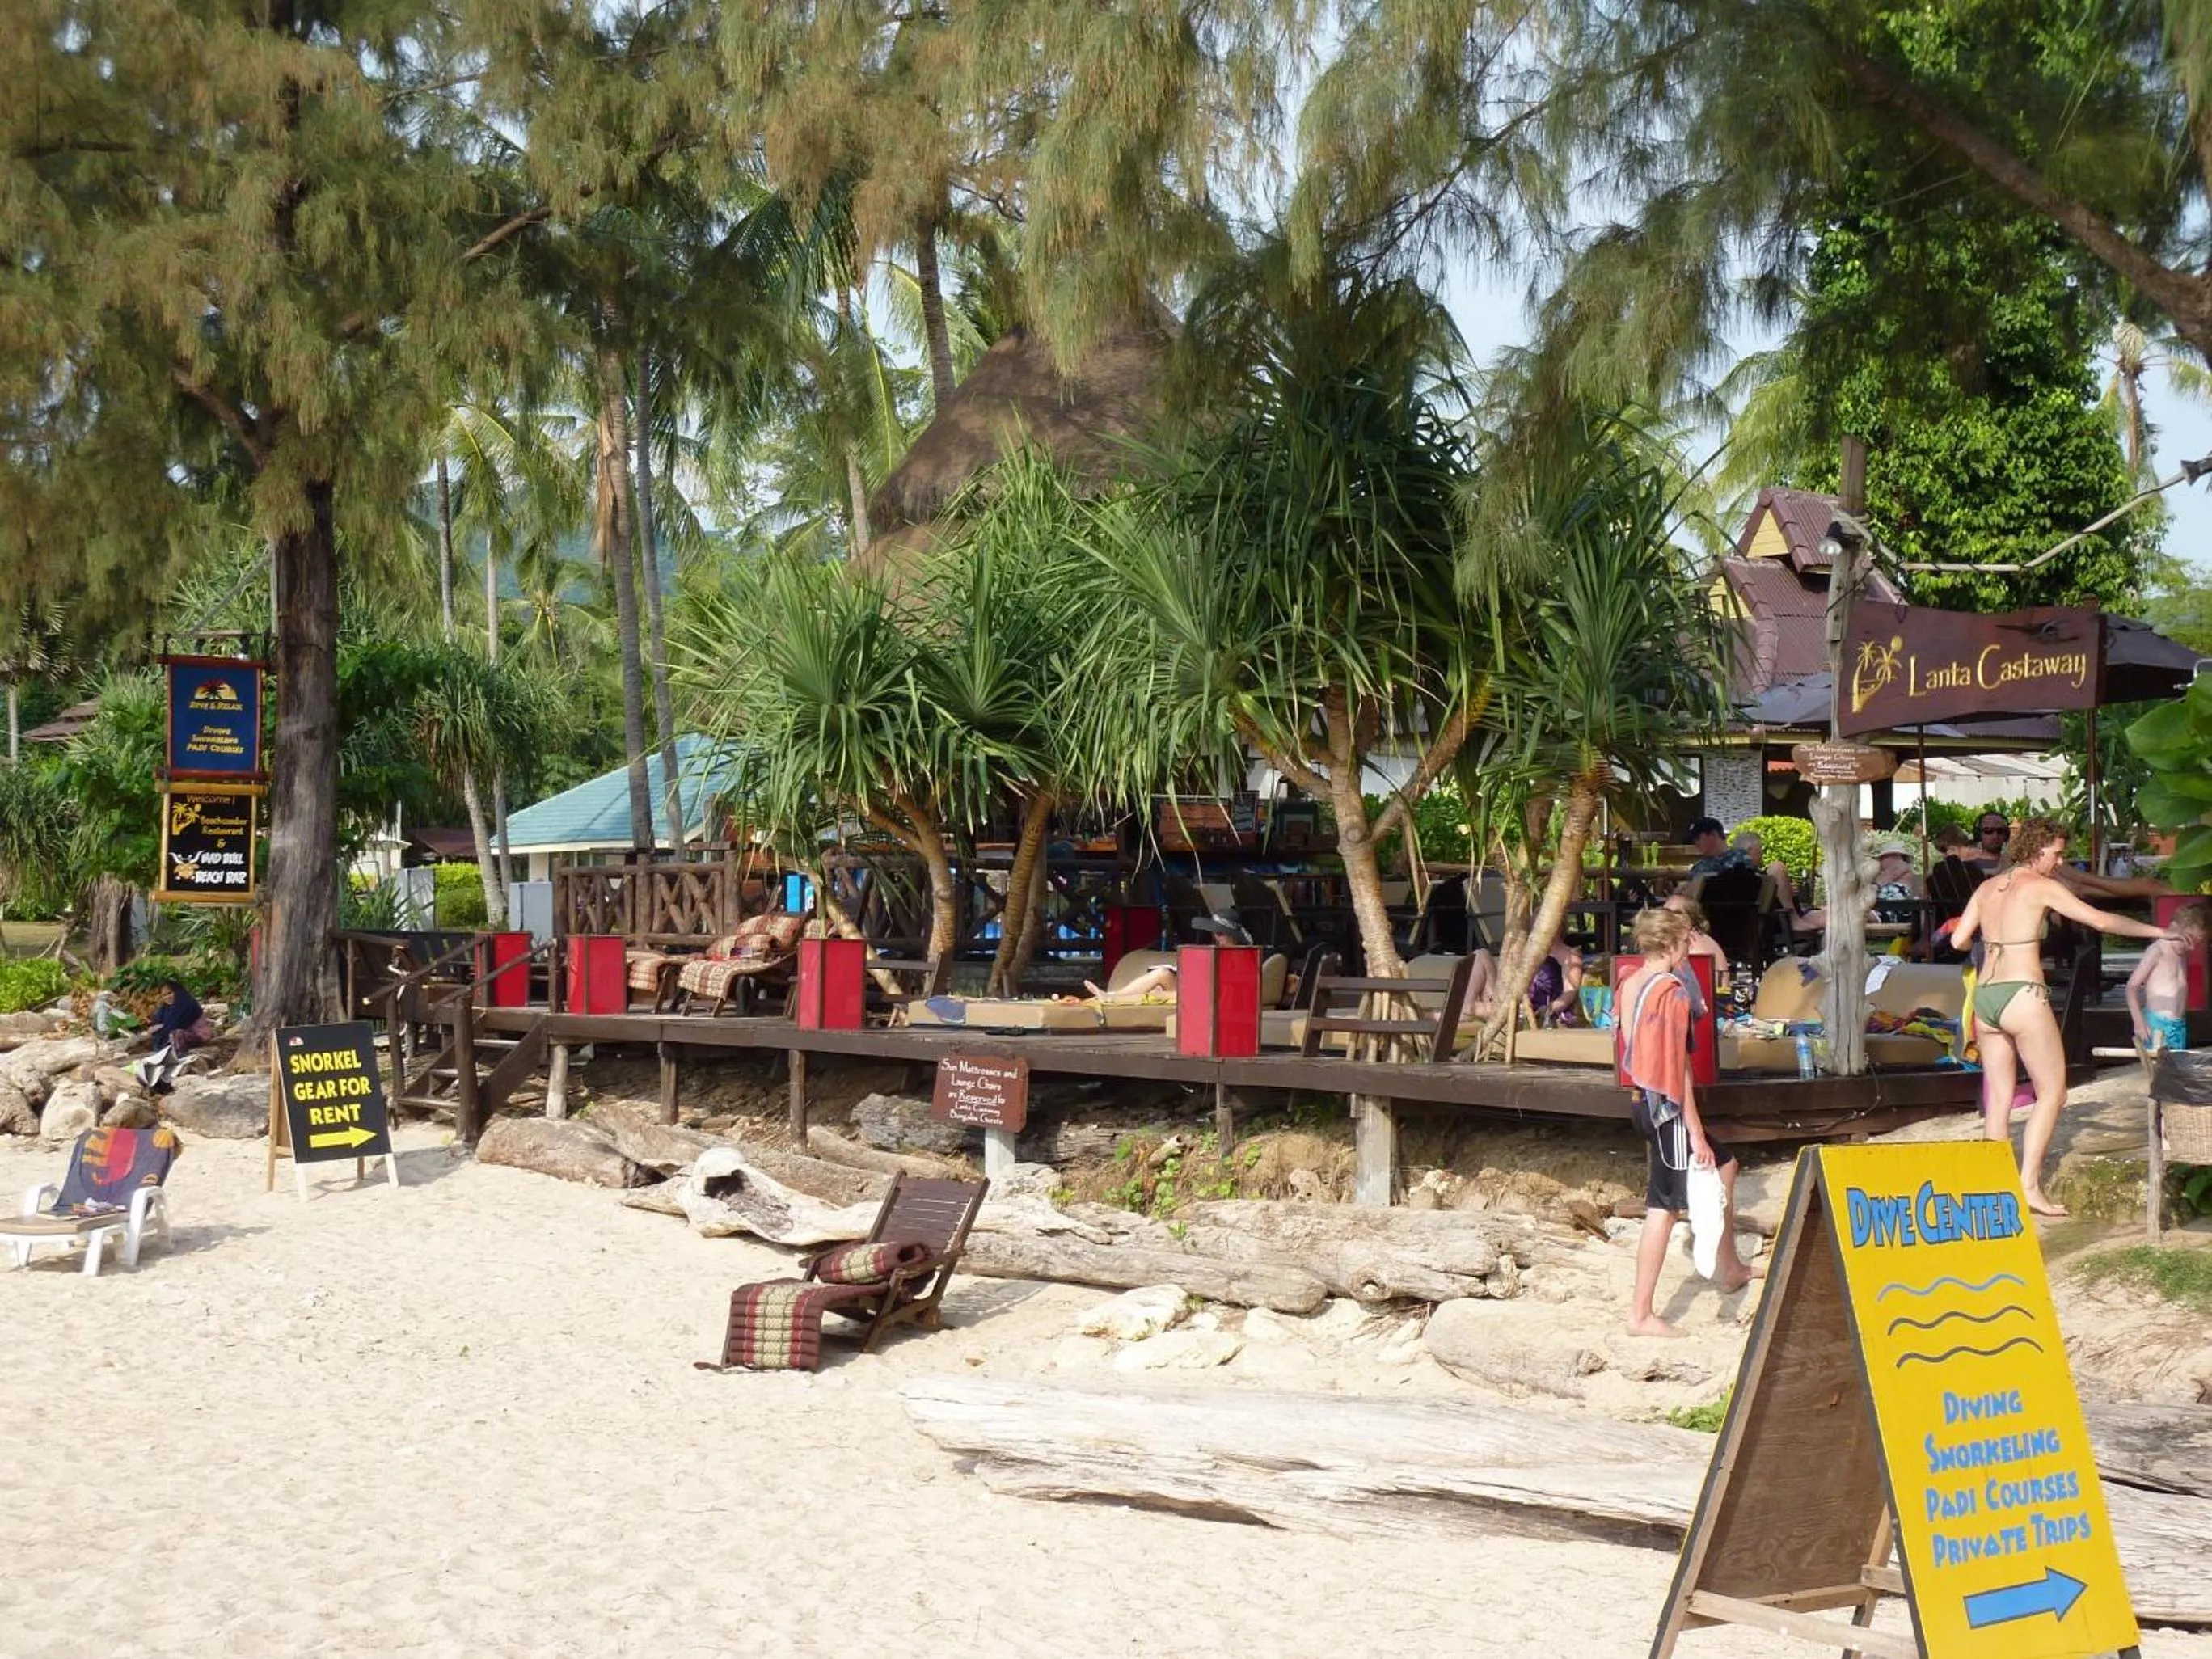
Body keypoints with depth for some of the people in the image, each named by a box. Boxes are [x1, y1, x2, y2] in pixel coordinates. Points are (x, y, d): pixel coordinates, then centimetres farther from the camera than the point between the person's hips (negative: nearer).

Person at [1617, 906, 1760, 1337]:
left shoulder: (1629, 986, 8)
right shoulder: (1672, 992, -17)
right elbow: (1678, 1068, -19)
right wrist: (1695, 1133, -16)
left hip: (1641, 1102, 10)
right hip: (1667, 1108, -10)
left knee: (1724, 1167, 24)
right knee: (1663, 1208, -3)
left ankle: (1729, 1268, 34)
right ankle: (1641, 1314, 0)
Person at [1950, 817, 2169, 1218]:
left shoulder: (1987, 888, 12)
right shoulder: (2042, 887, -5)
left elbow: (1958, 941, 10)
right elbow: (2100, 920, -5)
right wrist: (2156, 932, 4)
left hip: (1985, 998, 7)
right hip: (2022, 996, -7)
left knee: (1999, 1098, 10)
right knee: (2052, 1092, 2)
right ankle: (2029, 1184, -6)